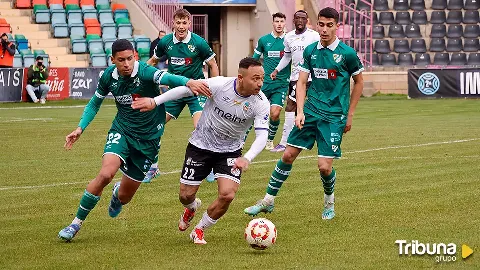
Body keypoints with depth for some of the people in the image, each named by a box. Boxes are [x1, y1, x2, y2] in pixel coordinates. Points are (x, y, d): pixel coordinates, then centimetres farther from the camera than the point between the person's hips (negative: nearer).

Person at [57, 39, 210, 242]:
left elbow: (167, 78, -43)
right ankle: (76, 222, -11)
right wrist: (80, 128, 2)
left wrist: (188, 82, -64)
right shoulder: (109, 76, -7)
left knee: (125, 197, 5)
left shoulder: (144, 73, -22)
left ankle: (118, 194, 48)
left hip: (148, 138, -2)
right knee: (106, 173, -27)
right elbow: (95, 103, 12)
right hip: (121, 131, 2)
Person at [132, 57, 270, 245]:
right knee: (186, 195, 4)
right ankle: (191, 207, 46)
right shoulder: (220, 85, -23)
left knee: (227, 195, -18)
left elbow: (262, 136, -25)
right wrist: (155, 101, -13)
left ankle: (199, 231, 9)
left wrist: (247, 159, -43)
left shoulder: (261, 104, -20)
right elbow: (186, 89, -12)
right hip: (200, 145, 0)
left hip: (230, 151, 1)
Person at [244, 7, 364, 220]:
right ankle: (268, 201, 14)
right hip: (310, 112, 4)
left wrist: (349, 115, 4)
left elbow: (359, 83, 4)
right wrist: (300, 112, -8)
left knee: (324, 166, -9)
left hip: (334, 117, -4)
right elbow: (301, 82, 5)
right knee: (288, 155, 1)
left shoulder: (347, 53, -8)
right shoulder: (310, 51, 4)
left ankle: (329, 203, 20)